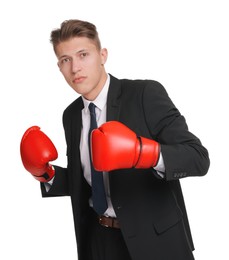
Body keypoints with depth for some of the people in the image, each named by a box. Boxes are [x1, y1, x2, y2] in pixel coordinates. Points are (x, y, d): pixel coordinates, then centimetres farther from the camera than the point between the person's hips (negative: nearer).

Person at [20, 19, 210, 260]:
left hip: (154, 238, -5)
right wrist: (46, 174, -6)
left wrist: (140, 151, -37)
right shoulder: (71, 115, 4)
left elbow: (198, 158, -22)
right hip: (100, 237, 5)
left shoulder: (147, 94, -15)